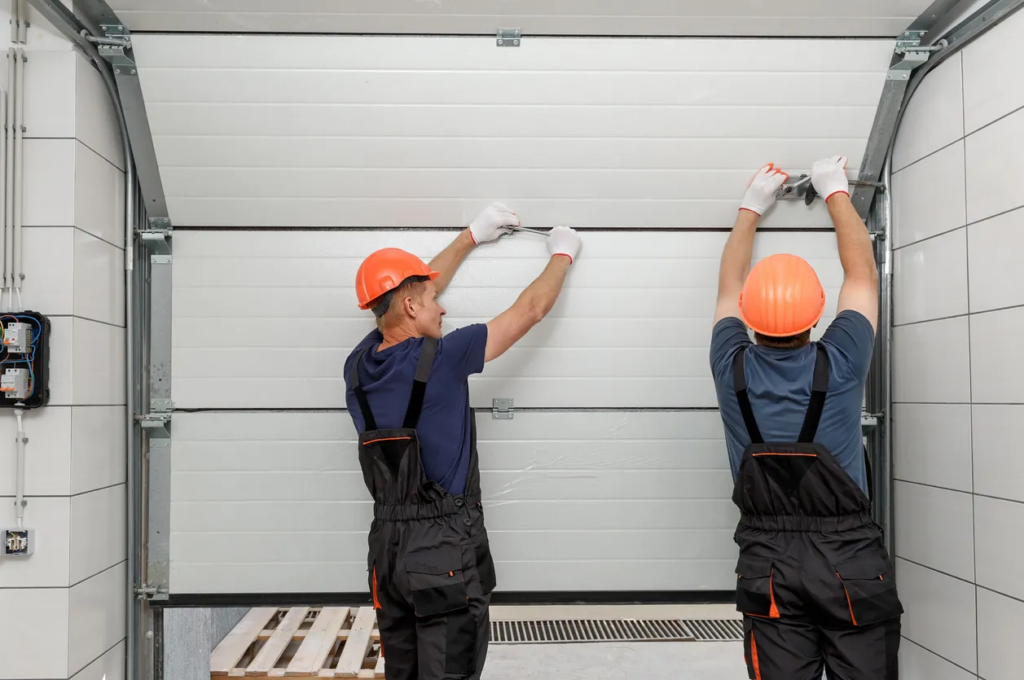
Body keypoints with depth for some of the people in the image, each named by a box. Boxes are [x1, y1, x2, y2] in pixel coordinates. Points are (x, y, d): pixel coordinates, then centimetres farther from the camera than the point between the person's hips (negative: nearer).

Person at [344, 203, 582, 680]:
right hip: (444, 549, -7)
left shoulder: (359, 366, 3)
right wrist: (563, 254, 16)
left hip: (386, 546, 7)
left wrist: (472, 236, 29)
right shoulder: (441, 359, -14)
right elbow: (529, 310, -3)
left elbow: (405, 290, 19)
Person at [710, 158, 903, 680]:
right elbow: (862, 273, 7)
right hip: (849, 558, -1)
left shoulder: (733, 370, -7)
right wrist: (837, 193, 20)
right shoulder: (839, 365, -10)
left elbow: (729, 286, 12)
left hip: (769, 563, 2)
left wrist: (750, 209, 25)